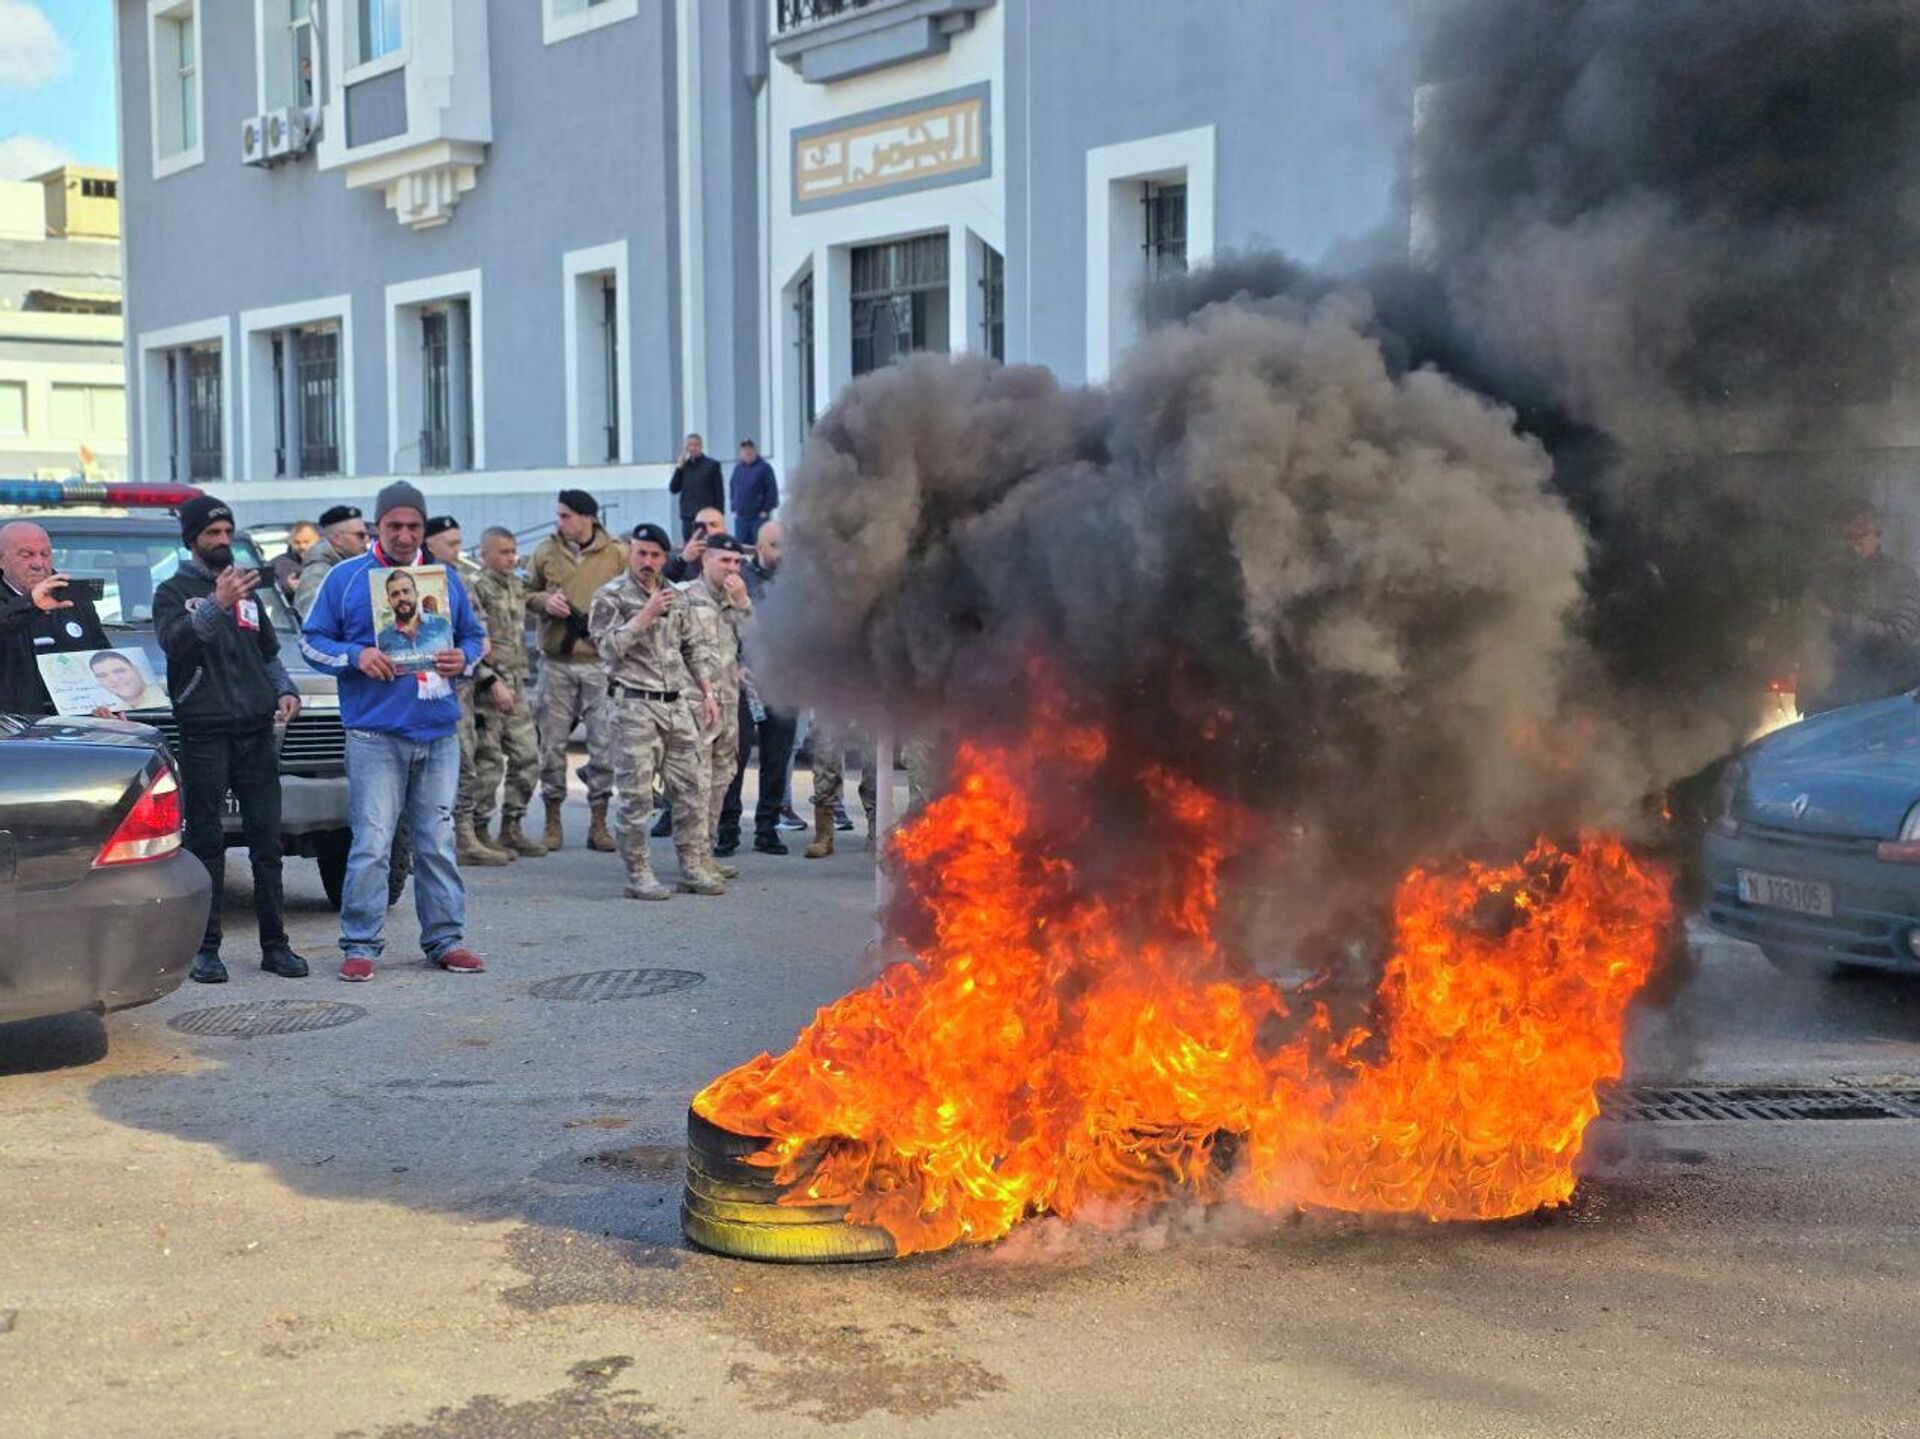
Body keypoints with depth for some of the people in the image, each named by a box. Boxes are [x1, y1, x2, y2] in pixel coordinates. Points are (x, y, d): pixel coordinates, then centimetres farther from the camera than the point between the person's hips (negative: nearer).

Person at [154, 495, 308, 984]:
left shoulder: (247, 589, 21)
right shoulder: (174, 591, 2)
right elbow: (173, 641, -18)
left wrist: (285, 691, 7)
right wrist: (217, 605, -31)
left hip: (256, 732, 5)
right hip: (203, 735, -5)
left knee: (267, 841, 3)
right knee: (206, 842, -2)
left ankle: (275, 944, 6)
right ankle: (205, 948, 2)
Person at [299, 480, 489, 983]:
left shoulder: (445, 580, 15)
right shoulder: (346, 578, 5)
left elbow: (474, 636, 23)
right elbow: (312, 640, 5)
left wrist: (463, 658, 0)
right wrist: (355, 656, -13)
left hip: (438, 733, 4)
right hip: (375, 733, -3)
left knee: (438, 842, 8)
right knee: (372, 843, -7)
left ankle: (445, 938, 16)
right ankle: (360, 944, 1)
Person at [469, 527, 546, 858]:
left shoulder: (517, 587, 15)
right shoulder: (475, 590, -10)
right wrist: (493, 682, -21)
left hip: (517, 686, 8)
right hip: (487, 689, -8)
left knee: (527, 759, 8)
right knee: (487, 763, -4)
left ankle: (512, 828, 18)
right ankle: (479, 832, 5)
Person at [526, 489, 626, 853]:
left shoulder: (617, 555, 0)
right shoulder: (546, 552, 5)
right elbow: (526, 594, 13)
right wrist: (544, 601, -7)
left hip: (601, 660, -1)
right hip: (557, 661, 1)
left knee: (604, 742, 2)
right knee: (553, 741, 5)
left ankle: (598, 823, 12)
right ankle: (553, 820, 16)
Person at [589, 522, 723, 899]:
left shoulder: (676, 597, 16)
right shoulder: (612, 596, -2)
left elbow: (693, 648, 21)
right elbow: (609, 647, -13)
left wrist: (707, 692, 14)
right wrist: (646, 615, -15)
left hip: (678, 705, 6)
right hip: (636, 705, -6)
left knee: (692, 789, 7)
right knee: (636, 795, -4)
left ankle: (693, 867, 15)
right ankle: (638, 874, 2)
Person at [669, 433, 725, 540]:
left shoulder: (712, 465, 1)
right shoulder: (683, 466, 12)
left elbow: (719, 492, 0)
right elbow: (673, 489, 7)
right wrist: (679, 467, -1)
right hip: (688, 518, 4)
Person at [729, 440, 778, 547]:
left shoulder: (764, 468, -3)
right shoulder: (738, 469, 13)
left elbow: (772, 490, -5)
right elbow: (732, 489, 19)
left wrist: (766, 510, -10)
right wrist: (734, 509, 10)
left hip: (759, 516, -5)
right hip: (740, 517, 5)